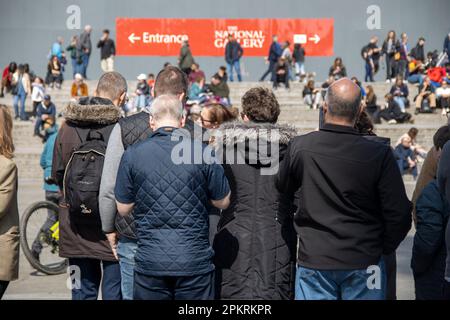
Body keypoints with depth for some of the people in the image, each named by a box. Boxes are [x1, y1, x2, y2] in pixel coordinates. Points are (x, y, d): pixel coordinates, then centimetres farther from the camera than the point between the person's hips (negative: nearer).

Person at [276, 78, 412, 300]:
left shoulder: (299, 147, -6)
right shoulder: (379, 154, -12)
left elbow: (283, 192, 10)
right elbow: (399, 214, -9)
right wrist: (383, 248, 7)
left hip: (312, 259, 1)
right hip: (363, 262, -1)